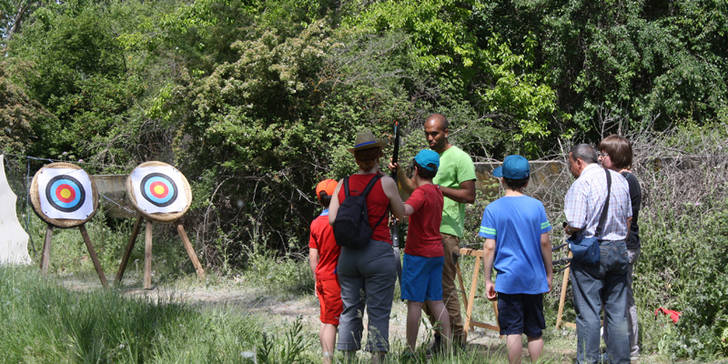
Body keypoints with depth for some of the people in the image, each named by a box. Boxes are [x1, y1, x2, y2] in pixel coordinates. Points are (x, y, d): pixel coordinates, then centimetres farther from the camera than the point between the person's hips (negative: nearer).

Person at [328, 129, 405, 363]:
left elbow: (332, 219, 2)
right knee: (378, 313, 0)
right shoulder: (385, 183, -5)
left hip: (348, 253, 4)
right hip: (378, 253, -4)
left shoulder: (344, 184, 5)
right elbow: (401, 214, 6)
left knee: (350, 311, 11)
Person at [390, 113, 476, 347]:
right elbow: (413, 190, 20)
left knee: (444, 285, -9)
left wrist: (440, 188, -17)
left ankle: (456, 338, -1)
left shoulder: (460, 158, -4)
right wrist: (399, 173, 3)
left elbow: (469, 196, -9)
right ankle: (440, 334, 20)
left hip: (447, 229, -8)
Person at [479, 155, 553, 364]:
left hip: (508, 280, -2)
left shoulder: (493, 209, -5)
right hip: (534, 279, 2)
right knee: (535, 332, 11)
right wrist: (549, 273, 14)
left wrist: (487, 280, 0)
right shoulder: (536, 206, 0)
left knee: (513, 331, 1)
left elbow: (489, 247, -7)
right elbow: (545, 242, 3)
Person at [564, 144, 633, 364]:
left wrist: (567, 230, 3)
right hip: (619, 250, 6)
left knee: (588, 313, 0)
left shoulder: (581, 185, -14)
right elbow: (628, 218, 15)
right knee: (617, 312, 10)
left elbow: (576, 226, -18)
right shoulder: (620, 179, 8)